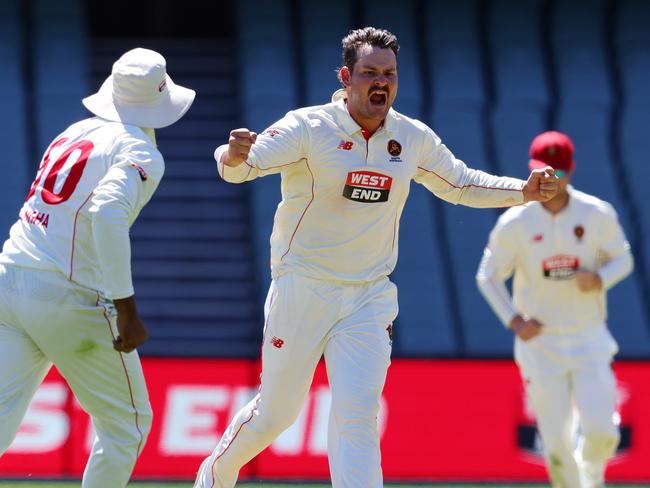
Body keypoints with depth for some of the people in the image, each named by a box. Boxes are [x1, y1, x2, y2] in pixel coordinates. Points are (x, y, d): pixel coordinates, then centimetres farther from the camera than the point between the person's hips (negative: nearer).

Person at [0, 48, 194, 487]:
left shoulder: (78, 131, 18)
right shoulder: (142, 152, -4)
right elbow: (107, 212, -21)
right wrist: (127, 310, -21)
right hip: (71, 298, -6)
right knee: (127, 425, 15)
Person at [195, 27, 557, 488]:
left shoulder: (414, 139, 2)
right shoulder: (308, 128, -12)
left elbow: (461, 185, 17)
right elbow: (246, 163, -25)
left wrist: (522, 191, 2)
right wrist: (234, 157, -49)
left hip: (370, 298, 3)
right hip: (302, 291, -3)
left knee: (358, 415, -9)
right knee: (276, 411, 7)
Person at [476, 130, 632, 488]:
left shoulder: (597, 214, -6)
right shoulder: (514, 223, -8)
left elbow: (622, 259, 6)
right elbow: (488, 277, 2)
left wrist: (599, 278, -17)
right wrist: (514, 321, -12)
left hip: (589, 339, 0)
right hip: (540, 343, 0)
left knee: (600, 431, -10)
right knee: (556, 441, -3)